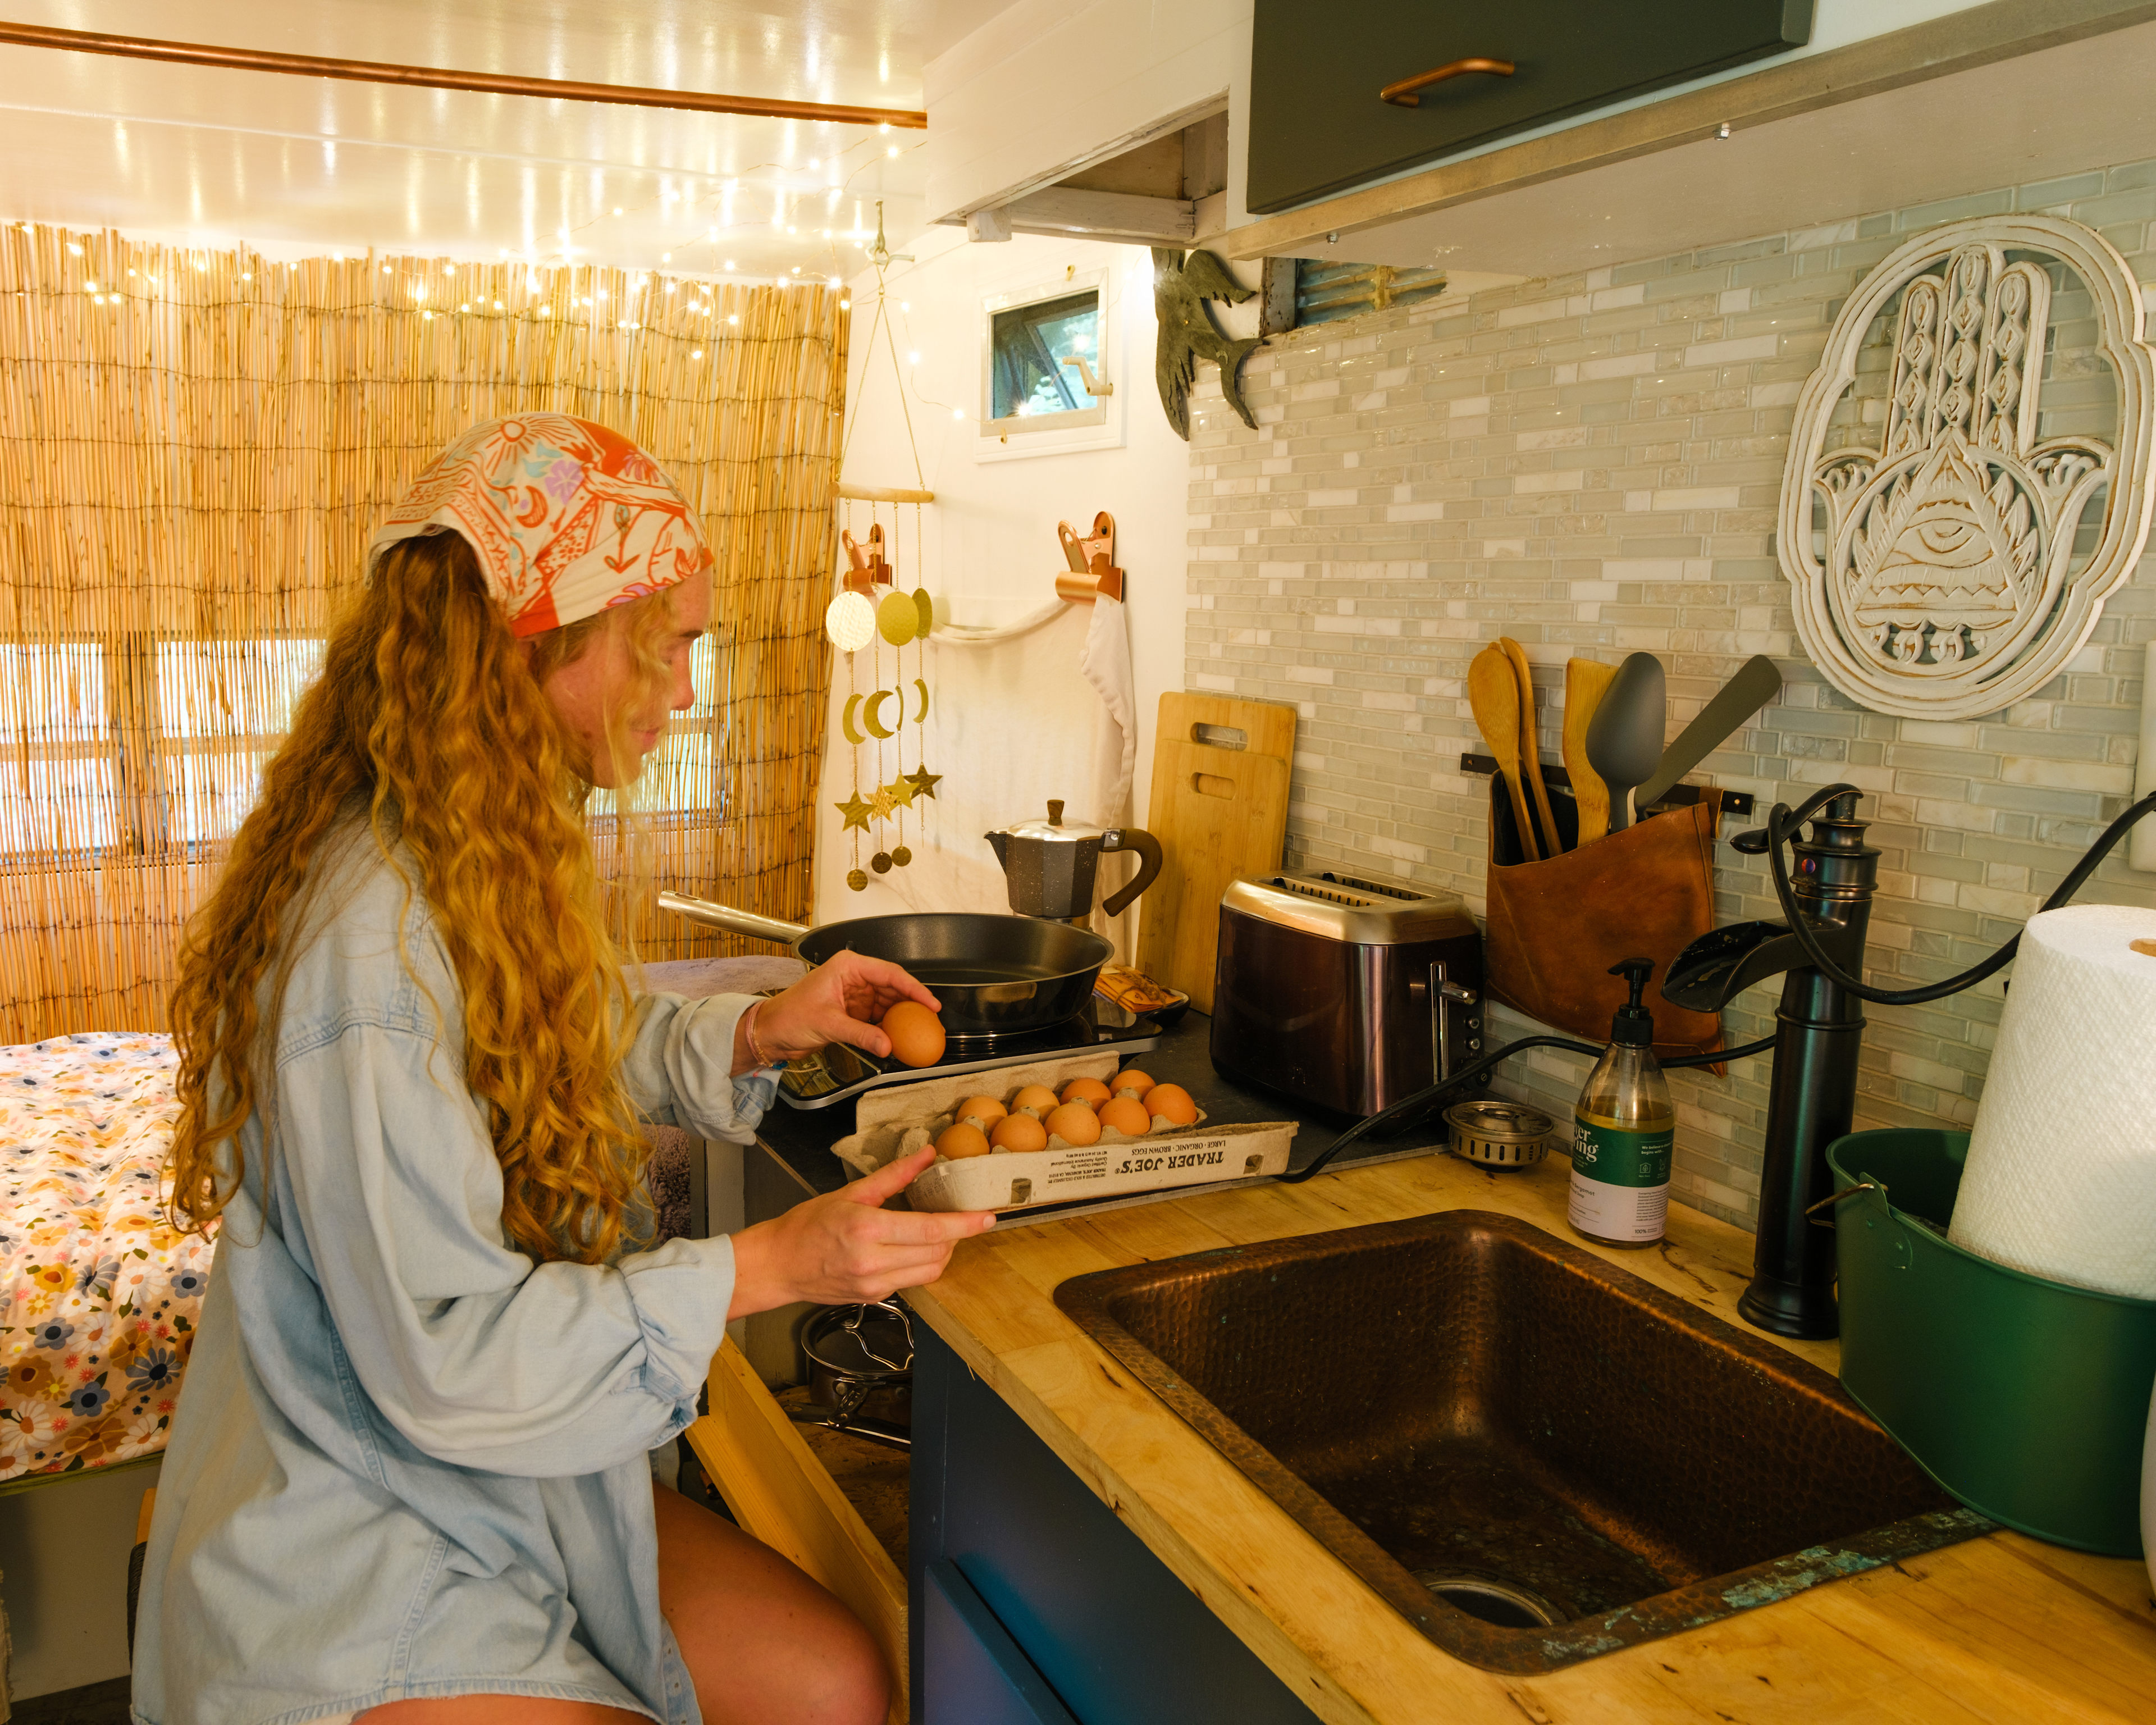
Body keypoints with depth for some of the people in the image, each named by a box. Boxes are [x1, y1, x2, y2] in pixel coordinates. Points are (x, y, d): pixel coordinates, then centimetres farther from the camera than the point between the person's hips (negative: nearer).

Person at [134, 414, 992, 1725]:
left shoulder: (499, 862, 2)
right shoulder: (373, 934, -29)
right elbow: (444, 1353, -26)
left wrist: (749, 1033, 0)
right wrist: (766, 1267, -25)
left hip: (502, 1492, 8)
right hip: (350, 1583, -8)